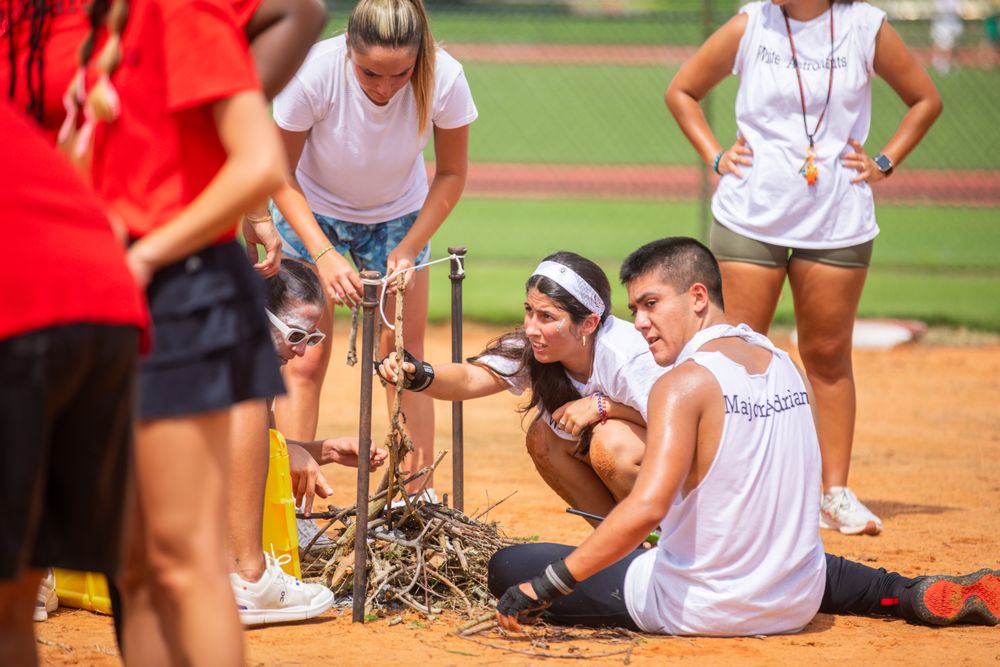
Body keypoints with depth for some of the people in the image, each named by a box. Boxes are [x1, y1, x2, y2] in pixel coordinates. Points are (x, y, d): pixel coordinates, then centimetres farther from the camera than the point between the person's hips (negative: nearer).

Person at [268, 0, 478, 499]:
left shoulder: (444, 79, -30)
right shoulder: (314, 73, -34)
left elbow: (451, 174, -12)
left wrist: (409, 248, -23)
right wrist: (322, 253, -31)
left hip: (397, 215, 2)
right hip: (311, 213, -2)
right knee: (305, 362, -6)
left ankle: (421, 494, 8)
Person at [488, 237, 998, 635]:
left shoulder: (684, 383, -18)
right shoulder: (786, 365, 5)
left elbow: (646, 509, -29)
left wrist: (540, 588, -26)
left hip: (702, 610, -8)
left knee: (507, 568, -4)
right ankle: (922, 595, 21)